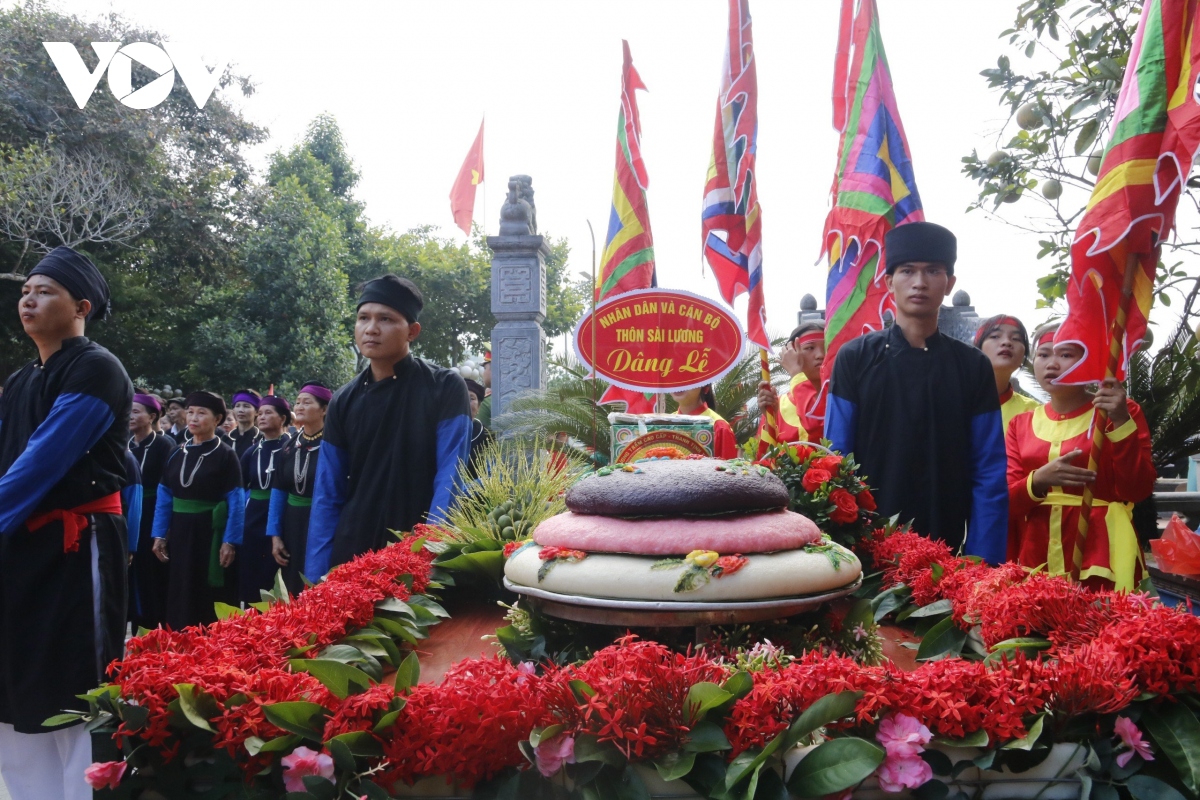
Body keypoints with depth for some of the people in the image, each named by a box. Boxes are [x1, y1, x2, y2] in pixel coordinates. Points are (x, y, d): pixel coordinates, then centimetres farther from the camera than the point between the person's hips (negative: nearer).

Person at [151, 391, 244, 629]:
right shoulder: (177, 454, 9)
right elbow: (164, 497, 11)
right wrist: (160, 535, 5)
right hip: (179, 533, 5)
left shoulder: (225, 455, -6)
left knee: (210, 598, 2)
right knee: (179, 596, 9)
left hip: (211, 533, -5)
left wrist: (230, 541, -15)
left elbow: (235, 502, -9)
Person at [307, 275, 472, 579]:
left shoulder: (445, 388, -8)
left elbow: (450, 481, -12)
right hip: (352, 554, 4)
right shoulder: (343, 402, 4)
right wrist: (316, 576, -1)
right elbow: (328, 496, 5)